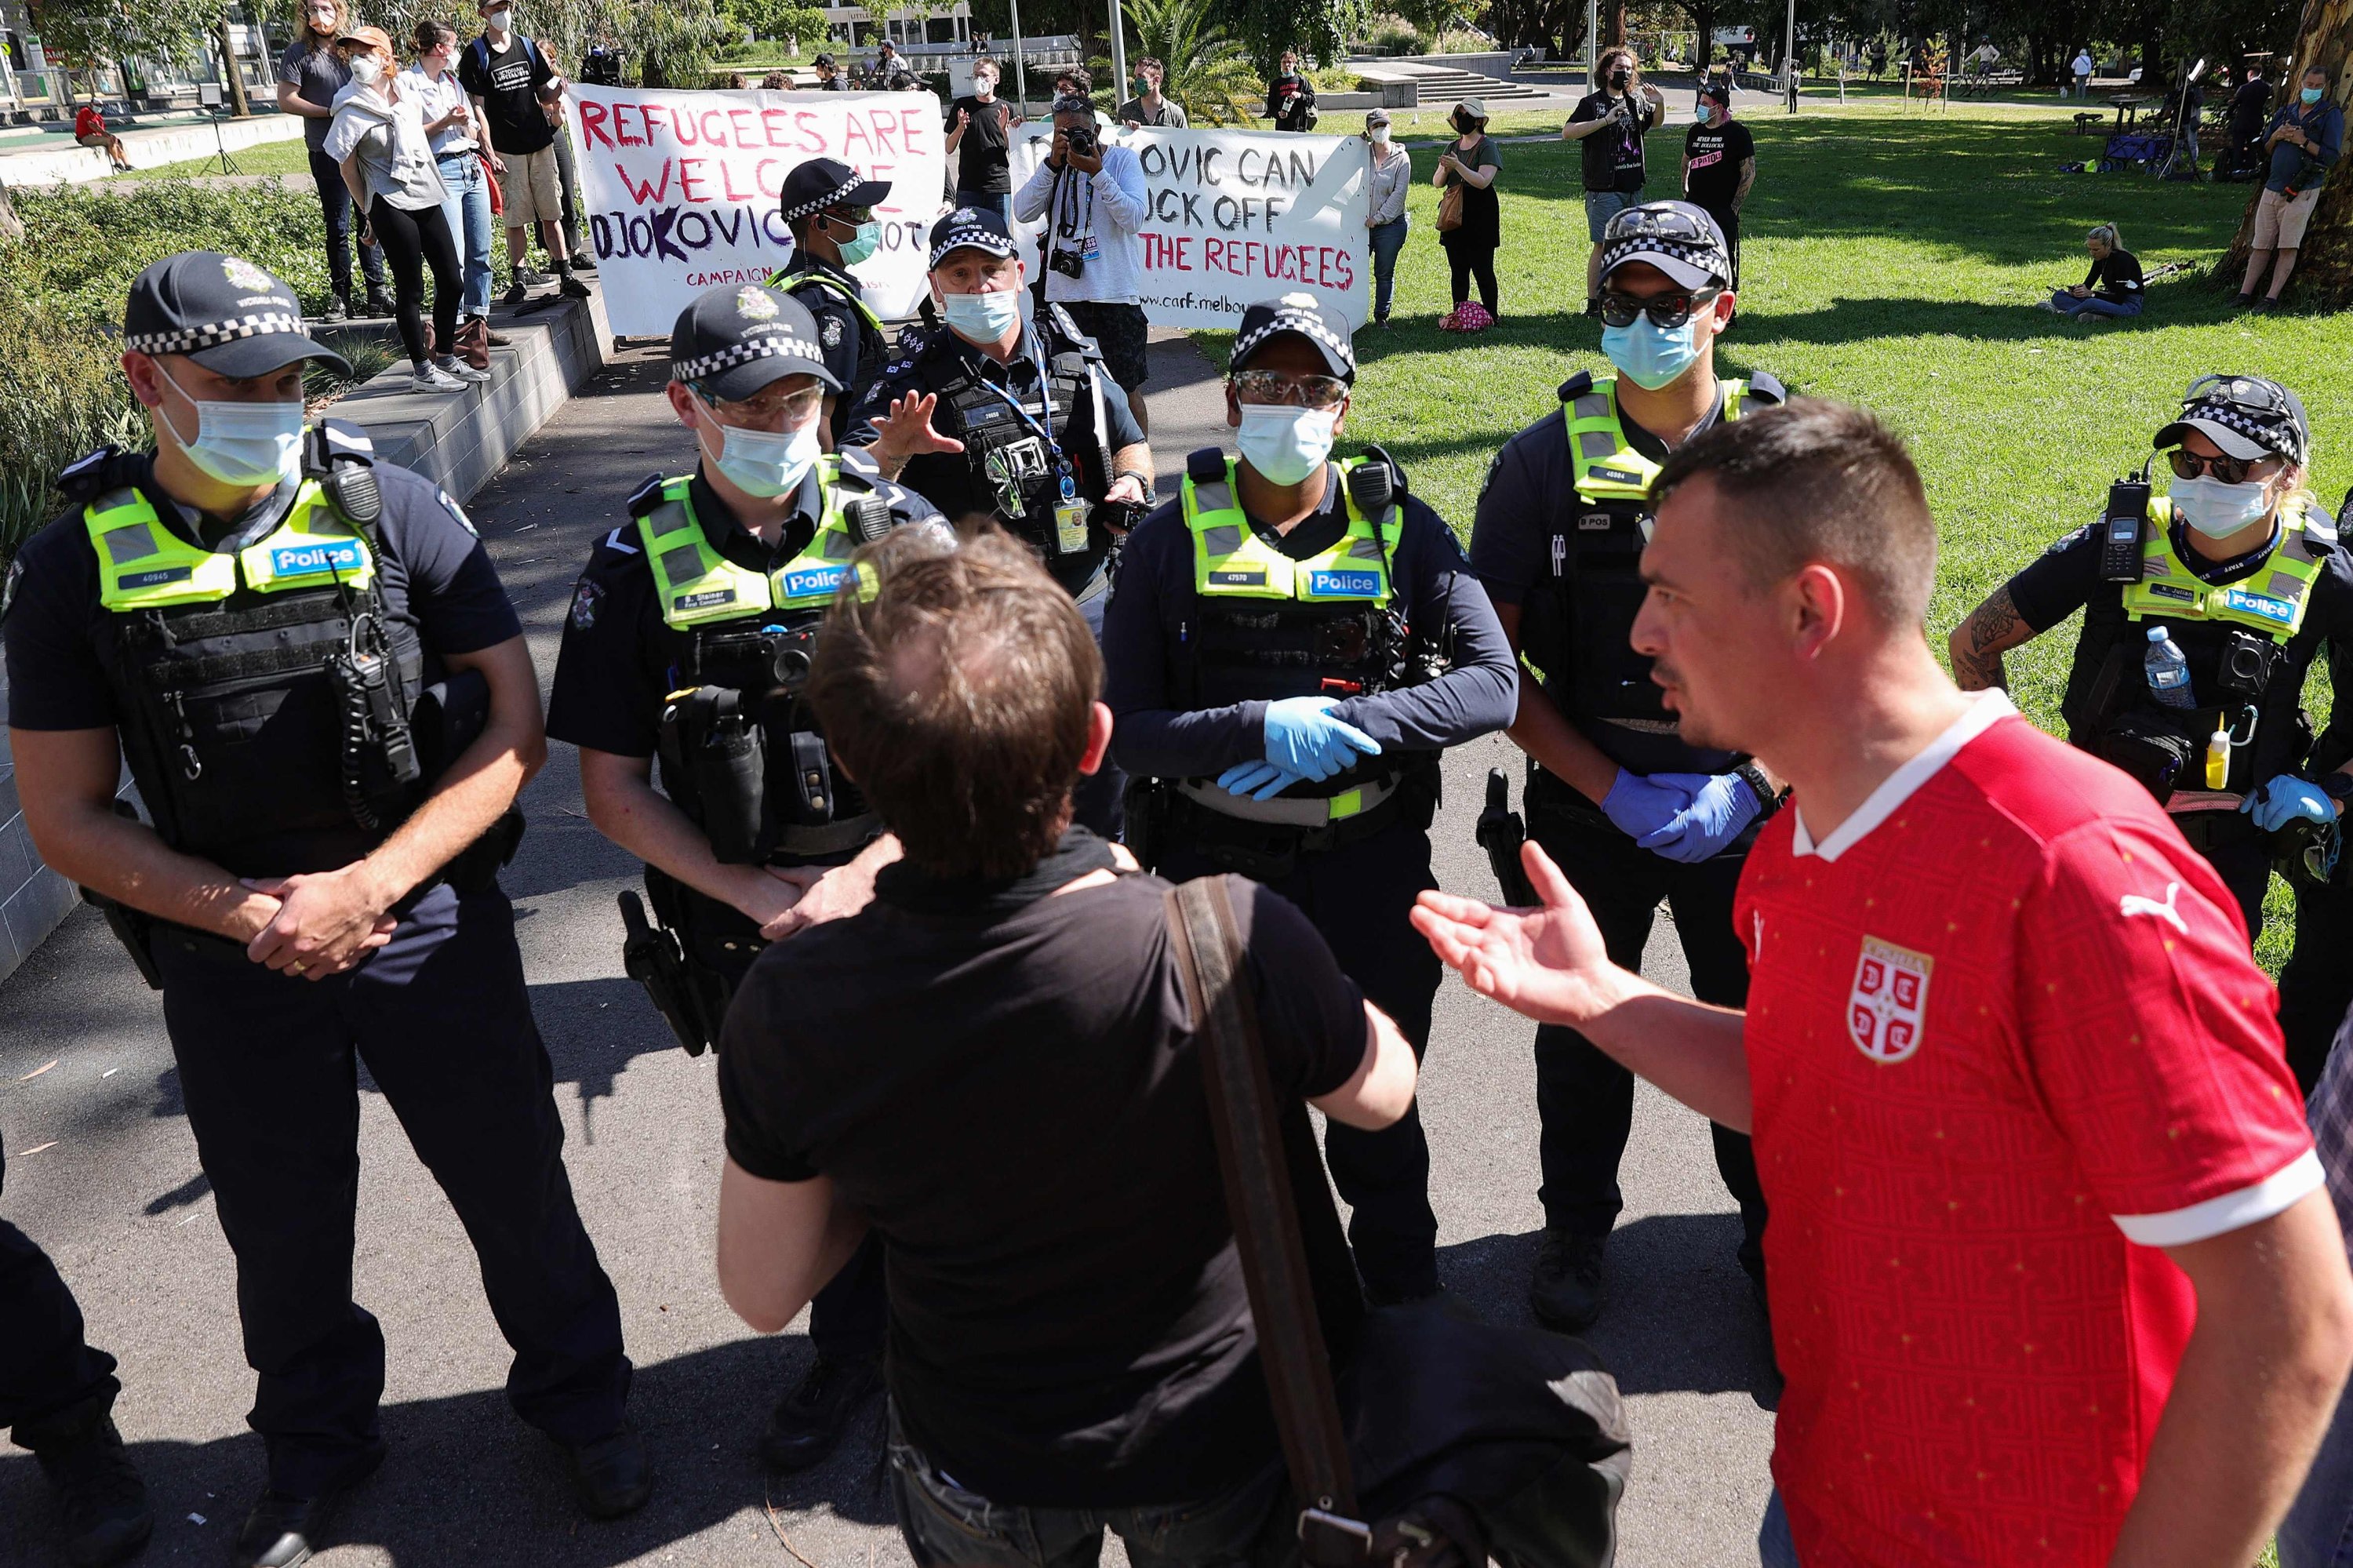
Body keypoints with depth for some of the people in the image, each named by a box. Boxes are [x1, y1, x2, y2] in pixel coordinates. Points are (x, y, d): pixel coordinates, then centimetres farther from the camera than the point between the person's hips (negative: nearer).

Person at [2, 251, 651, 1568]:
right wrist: (243, 911, -14)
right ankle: (317, 1446, 45)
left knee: (515, 1181, 11)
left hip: (428, 923, -1)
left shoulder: (394, 511, -8)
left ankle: (581, 1397, 39)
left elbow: (515, 728, -9)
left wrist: (367, 887, -17)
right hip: (231, 955, 2)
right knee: (283, 1227, 18)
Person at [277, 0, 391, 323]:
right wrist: (332, 111, -10)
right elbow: (286, 101, -5)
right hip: (328, 154, -4)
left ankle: (376, 292, 10)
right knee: (338, 228, 1)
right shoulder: (299, 53, 0)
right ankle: (341, 298, 8)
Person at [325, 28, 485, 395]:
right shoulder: (352, 110, -8)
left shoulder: (404, 93, 8)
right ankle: (423, 372, 4)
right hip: (392, 208, -6)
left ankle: (447, 358, 23)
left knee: (451, 282, 8)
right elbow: (348, 169, -3)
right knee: (411, 290, -3)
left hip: (427, 198, 7)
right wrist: (369, 217, 0)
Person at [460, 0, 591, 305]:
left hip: (541, 143, 3)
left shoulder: (528, 47, 12)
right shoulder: (477, 54, -1)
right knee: (516, 218, -1)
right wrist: (489, 151, -13)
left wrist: (557, 90, -8)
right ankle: (521, 279, 7)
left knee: (551, 214, 4)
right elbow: (477, 107, -5)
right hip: (506, 150, -3)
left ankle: (566, 277, 6)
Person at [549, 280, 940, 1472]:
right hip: (749, 925, 1)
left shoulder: (897, 531, -7)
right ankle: (852, 1350, 42)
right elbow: (613, 789, -4)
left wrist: (859, 879, -18)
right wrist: (754, 893, -14)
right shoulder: (639, 564, -6)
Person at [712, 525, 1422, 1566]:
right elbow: (1382, 1093, -11)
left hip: (975, 1479, 1)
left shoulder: (788, 1011, -29)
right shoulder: (1239, 945, -35)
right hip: (1213, 1442, 0)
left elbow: (761, 1295, -12)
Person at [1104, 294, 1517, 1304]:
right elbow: (1125, 727, -9)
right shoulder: (1173, 540, -3)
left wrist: (1348, 725, -22)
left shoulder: (1401, 528, -2)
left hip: (1370, 864, 0)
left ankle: (1407, 1314, 42)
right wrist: (1263, 729, -24)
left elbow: (1493, 683, -9)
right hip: (1214, 867, 0)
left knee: (1381, 1117, 18)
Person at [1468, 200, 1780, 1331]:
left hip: (1748, 806, 1)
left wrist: (1751, 782, -12)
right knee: (1582, 1035, 16)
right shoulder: (1545, 461, -7)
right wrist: (1614, 790, -14)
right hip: (1589, 806, 0)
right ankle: (1576, 1231, 40)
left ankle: (1776, 1230, 40)